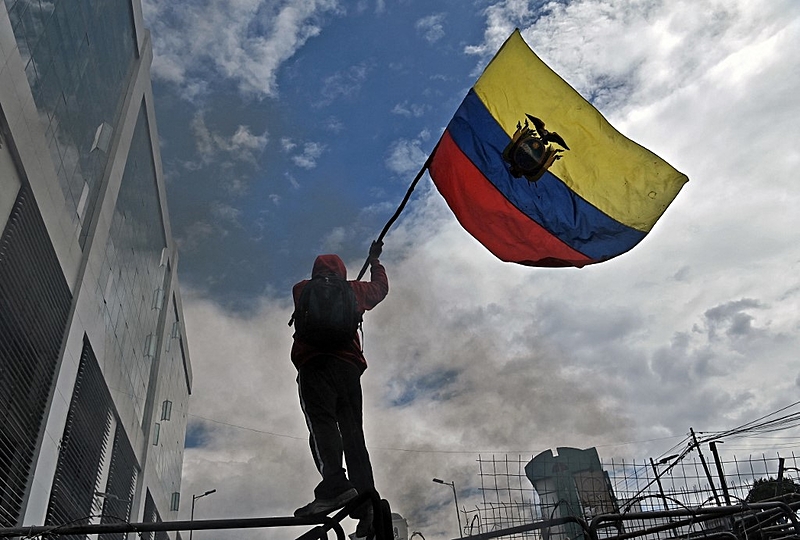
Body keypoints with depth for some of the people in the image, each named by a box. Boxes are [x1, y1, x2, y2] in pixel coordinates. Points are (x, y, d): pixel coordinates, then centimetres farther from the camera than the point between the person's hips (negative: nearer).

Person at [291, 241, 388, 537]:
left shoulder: (302, 289, 19)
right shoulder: (354, 290, 23)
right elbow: (381, 287, 43)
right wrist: (374, 260, 60)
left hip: (314, 364, -3)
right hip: (350, 367, 3)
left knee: (321, 423, -19)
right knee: (353, 432, 1)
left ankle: (335, 485, -41)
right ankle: (366, 502, -10)